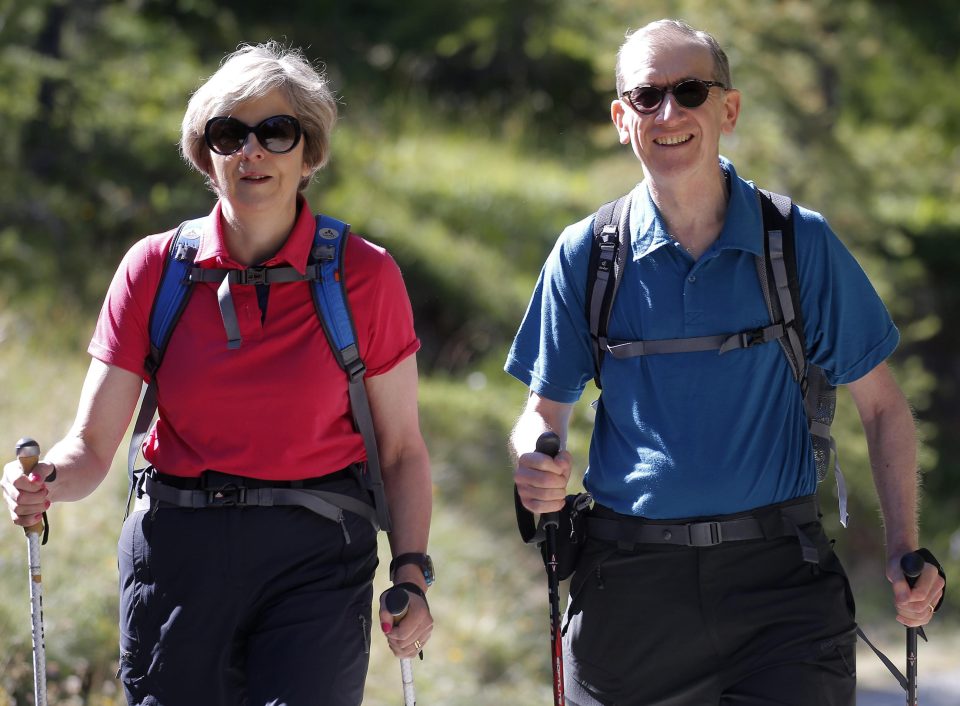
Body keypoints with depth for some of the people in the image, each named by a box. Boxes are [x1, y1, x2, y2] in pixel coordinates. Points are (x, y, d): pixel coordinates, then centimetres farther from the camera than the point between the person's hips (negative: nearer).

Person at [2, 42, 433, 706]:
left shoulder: (366, 276, 0)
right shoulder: (154, 268, 3)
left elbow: (401, 449, 5)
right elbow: (92, 445, 1)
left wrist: (412, 570, -8)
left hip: (316, 555, -2)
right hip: (178, 550, 2)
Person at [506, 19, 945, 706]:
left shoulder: (801, 243, 2)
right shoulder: (586, 255, 5)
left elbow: (881, 405, 8)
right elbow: (546, 408, 11)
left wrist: (905, 551, -3)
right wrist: (537, 466, -13)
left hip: (779, 573, -1)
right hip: (631, 586, 1)